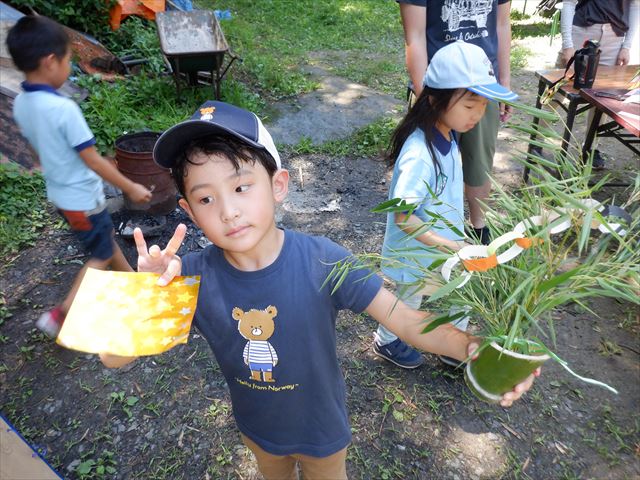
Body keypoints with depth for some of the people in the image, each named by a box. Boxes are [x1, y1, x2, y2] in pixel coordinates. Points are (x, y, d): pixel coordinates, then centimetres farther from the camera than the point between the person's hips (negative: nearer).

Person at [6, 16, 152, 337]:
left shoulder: (20, 104, -2)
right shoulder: (63, 108, -28)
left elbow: (41, 147, 9)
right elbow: (92, 161, -24)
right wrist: (130, 188, -14)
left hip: (58, 193, 8)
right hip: (82, 198, -8)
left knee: (105, 237, 25)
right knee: (101, 255, 9)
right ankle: (59, 316, 13)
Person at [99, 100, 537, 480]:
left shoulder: (323, 263, -33)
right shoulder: (193, 276, -26)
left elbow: (407, 320, -29)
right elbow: (114, 357, -20)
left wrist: (472, 347, -46)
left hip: (321, 427, -2)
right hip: (256, 427, 3)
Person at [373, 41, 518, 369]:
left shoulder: (448, 135, -7)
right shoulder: (419, 155, -35)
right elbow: (402, 219, -33)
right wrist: (451, 246, -35)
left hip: (447, 242, 8)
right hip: (417, 253, -7)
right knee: (409, 300, 18)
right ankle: (385, 342, 48)